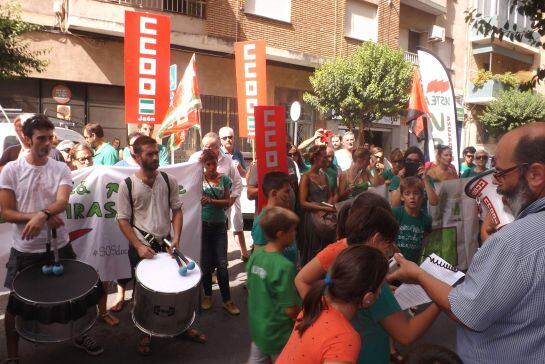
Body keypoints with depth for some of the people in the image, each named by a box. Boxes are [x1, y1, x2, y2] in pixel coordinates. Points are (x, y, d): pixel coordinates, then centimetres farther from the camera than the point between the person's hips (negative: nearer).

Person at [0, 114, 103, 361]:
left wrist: (43, 214, -40)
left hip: (60, 247, 2)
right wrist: (43, 217, -21)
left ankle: (80, 336, 40)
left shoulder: (61, 169, -3)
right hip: (25, 250, -1)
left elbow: (62, 201, -18)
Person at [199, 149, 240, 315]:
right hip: (202, 224, 0)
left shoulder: (224, 178, 1)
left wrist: (211, 201, -17)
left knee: (222, 264, 0)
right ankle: (207, 295, 27)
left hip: (220, 225, 1)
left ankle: (227, 300, 11)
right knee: (206, 263, 9)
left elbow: (227, 202, -3)